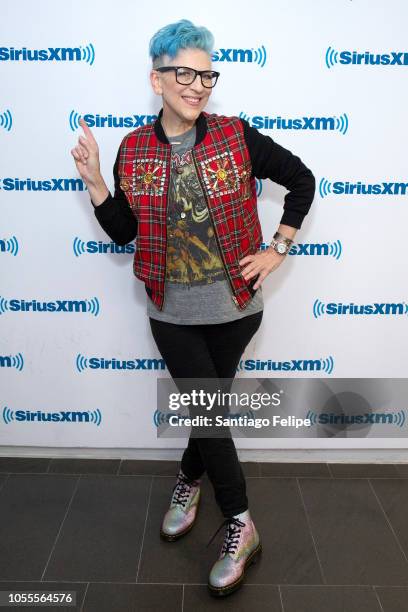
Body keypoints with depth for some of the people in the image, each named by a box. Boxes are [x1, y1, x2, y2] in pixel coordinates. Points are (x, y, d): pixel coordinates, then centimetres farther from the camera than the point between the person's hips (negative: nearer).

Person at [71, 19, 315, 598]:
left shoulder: (237, 136, -7)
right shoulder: (134, 150, -2)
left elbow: (302, 181, 2)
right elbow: (123, 232, 3)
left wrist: (277, 248, -3)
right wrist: (94, 180, -10)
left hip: (235, 307, -1)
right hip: (172, 314, 1)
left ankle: (189, 479, 41)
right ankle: (240, 526, 27)